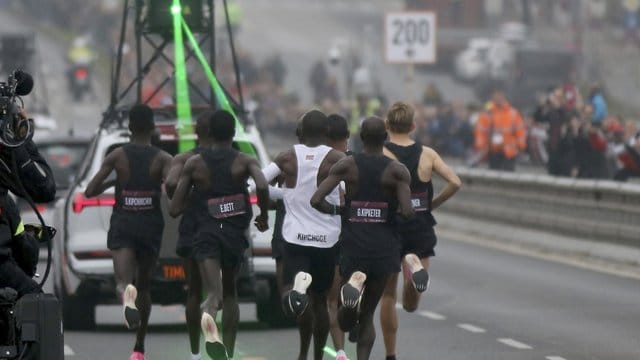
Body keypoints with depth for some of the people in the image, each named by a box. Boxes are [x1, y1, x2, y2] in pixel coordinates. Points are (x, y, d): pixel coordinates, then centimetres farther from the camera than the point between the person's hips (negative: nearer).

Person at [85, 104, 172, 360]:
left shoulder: (117, 156, 0)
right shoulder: (163, 159, -2)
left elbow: (89, 192, -3)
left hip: (123, 226, -1)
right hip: (151, 226, 1)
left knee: (123, 280, -15)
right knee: (144, 286, 17)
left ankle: (127, 294, -54)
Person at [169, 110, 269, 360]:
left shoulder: (194, 164, 5)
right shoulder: (245, 161, 2)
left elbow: (174, 210, 3)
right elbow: (262, 186, -20)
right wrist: (264, 216, -4)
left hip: (207, 234, -1)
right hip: (235, 235, 1)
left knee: (214, 293, -16)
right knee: (230, 292, 23)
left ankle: (209, 312, -54)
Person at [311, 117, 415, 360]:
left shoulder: (346, 166, -2)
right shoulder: (397, 171, -5)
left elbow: (316, 200, -10)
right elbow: (407, 212, -16)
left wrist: (337, 211, 9)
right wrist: (394, 213, 7)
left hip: (352, 248, 0)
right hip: (384, 250, 0)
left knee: (346, 323, 9)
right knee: (367, 315, 14)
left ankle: (353, 286, -24)